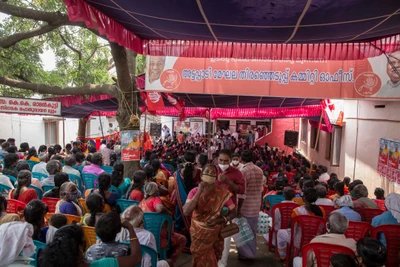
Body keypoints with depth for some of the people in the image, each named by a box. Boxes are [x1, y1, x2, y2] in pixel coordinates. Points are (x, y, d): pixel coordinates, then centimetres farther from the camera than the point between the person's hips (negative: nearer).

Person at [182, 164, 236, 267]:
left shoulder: (222, 193, -14)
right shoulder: (194, 192, -14)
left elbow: (233, 213, -6)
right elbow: (186, 212, -28)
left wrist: (220, 219, -23)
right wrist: (199, 192, -30)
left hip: (215, 235, 0)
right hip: (198, 234, 0)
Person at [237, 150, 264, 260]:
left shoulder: (243, 171, -18)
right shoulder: (260, 170, 2)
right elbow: (261, 188, 8)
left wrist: (238, 208, -12)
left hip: (245, 206, -6)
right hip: (256, 205, 7)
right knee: (252, 231, 19)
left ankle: (245, 253, 17)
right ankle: (252, 253, 31)